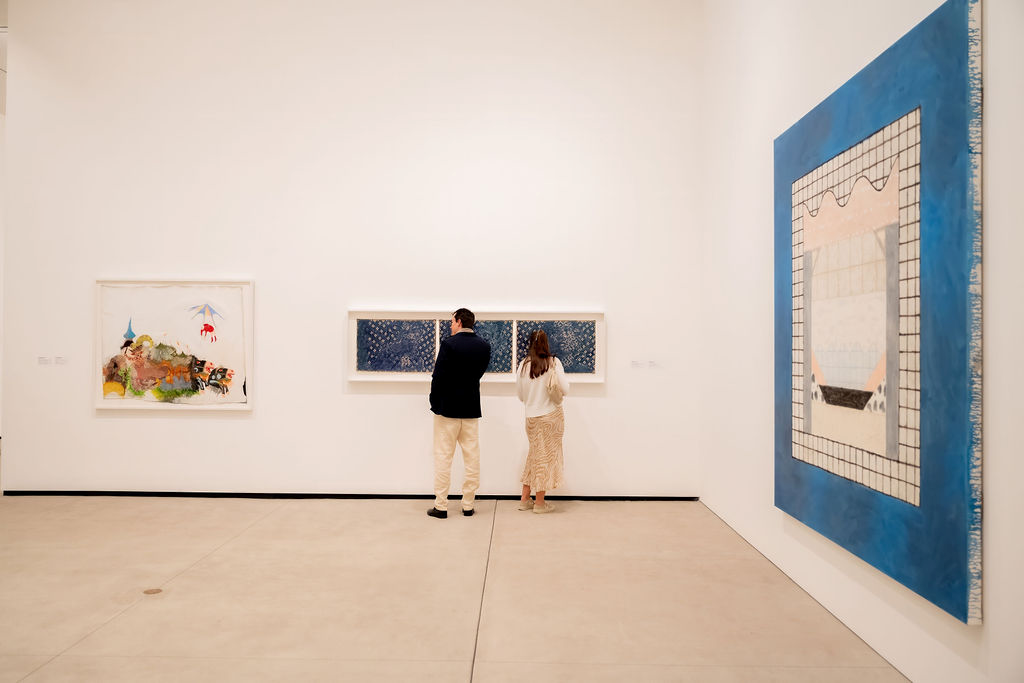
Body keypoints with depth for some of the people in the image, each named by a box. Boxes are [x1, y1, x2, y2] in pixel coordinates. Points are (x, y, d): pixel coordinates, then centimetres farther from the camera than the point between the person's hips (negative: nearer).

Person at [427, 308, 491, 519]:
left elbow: (438, 376, -13)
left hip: (447, 408, -4)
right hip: (472, 408, 4)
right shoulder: (484, 346, 3)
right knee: (472, 458, 10)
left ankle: (440, 506, 8)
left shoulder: (449, 344, -13)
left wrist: (434, 402, -2)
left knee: (443, 458, 4)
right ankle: (468, 505, 16)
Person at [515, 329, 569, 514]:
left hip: (531, 417, 3)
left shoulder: (523, 365, 0)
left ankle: (525, 499, 22)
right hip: (552, 415, -3)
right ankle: (540, 503, 13)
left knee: (534, 454, 17)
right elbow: (565, 390, -10)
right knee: (547, 456, 6)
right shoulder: (554, 363, -8)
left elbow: (520, 395, 6)